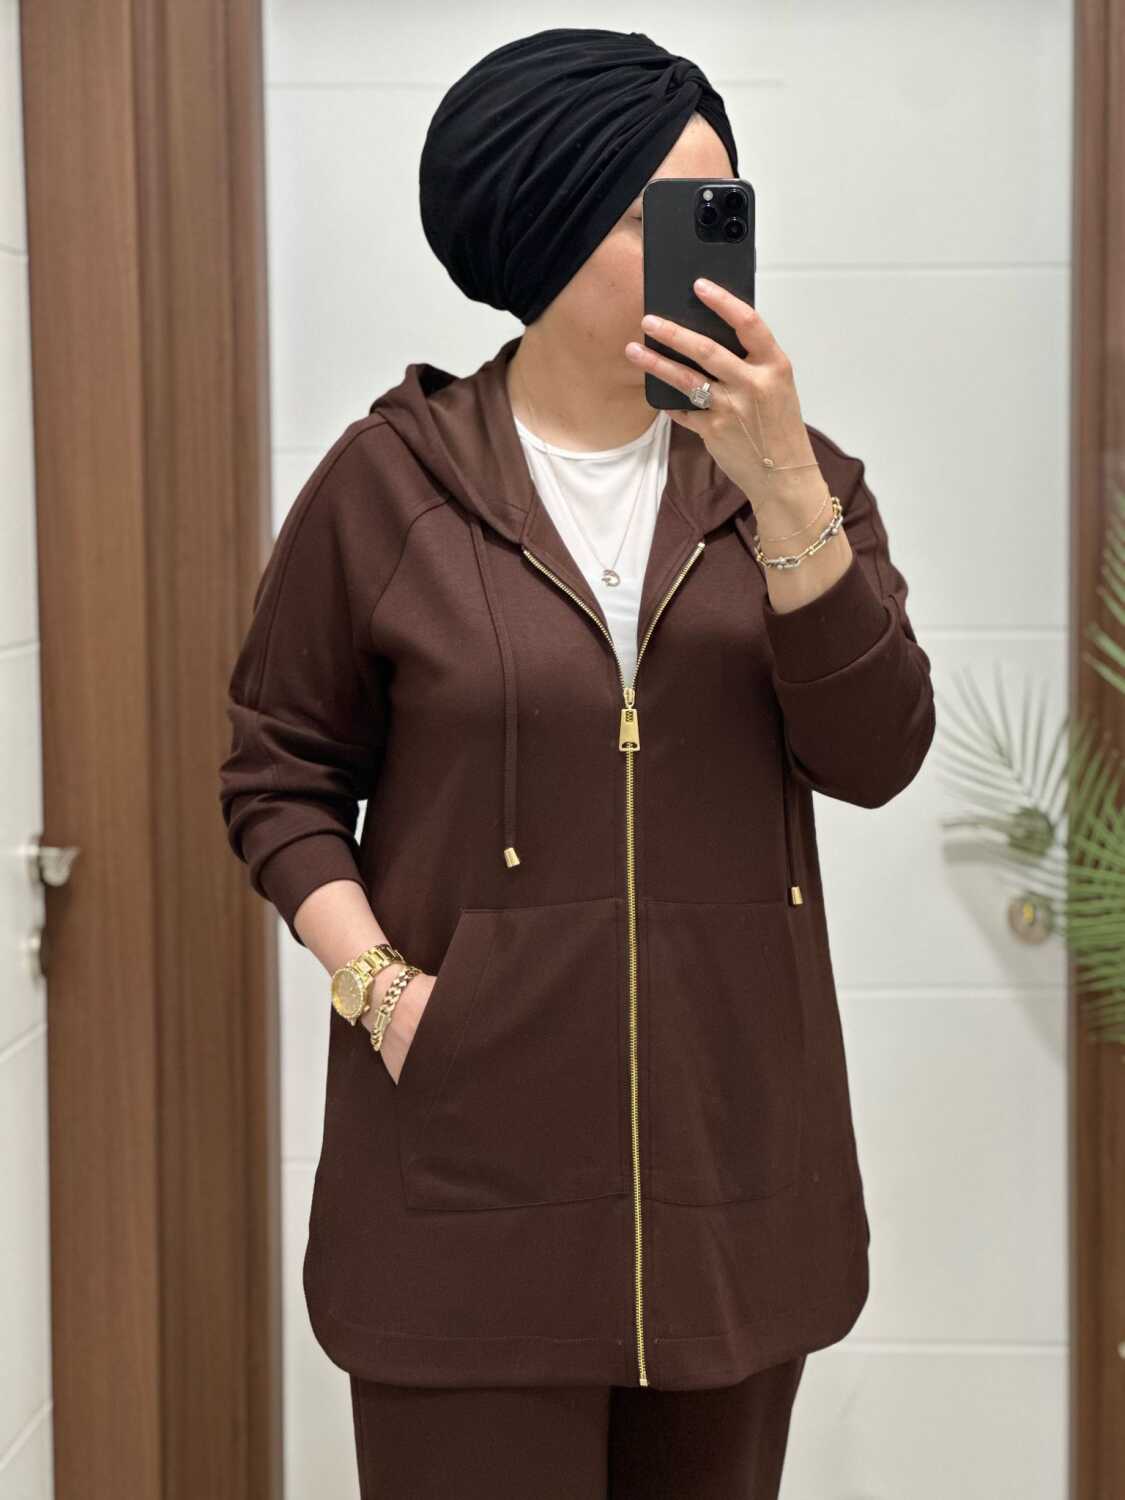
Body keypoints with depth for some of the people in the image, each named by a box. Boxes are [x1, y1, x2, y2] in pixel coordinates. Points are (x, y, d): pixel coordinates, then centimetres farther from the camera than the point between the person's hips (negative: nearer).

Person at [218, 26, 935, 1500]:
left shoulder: (794, 474, 5)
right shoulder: (388, 480, -2)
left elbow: (874, 755, -8)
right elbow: (282, 772, 4)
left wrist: (779, 484, -17)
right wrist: (372, 980, -11)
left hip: (734, 1143, 3)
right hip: (474, 1152, -3)